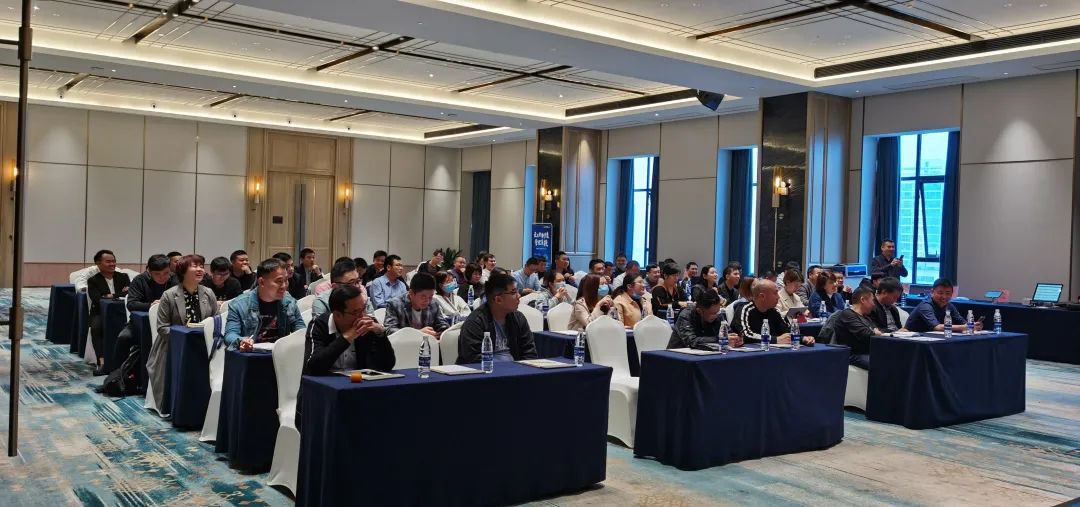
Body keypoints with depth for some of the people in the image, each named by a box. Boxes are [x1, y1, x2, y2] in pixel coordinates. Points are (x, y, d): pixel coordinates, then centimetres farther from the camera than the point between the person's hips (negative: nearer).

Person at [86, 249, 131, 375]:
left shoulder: (123, 277, 16)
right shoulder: (93, 281, 8)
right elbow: (97, 300, -8)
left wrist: (112, 296, -9)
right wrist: (120, 294, -10)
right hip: (101, 313, -1)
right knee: (96, 327, -35)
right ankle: (102, 362, -35)